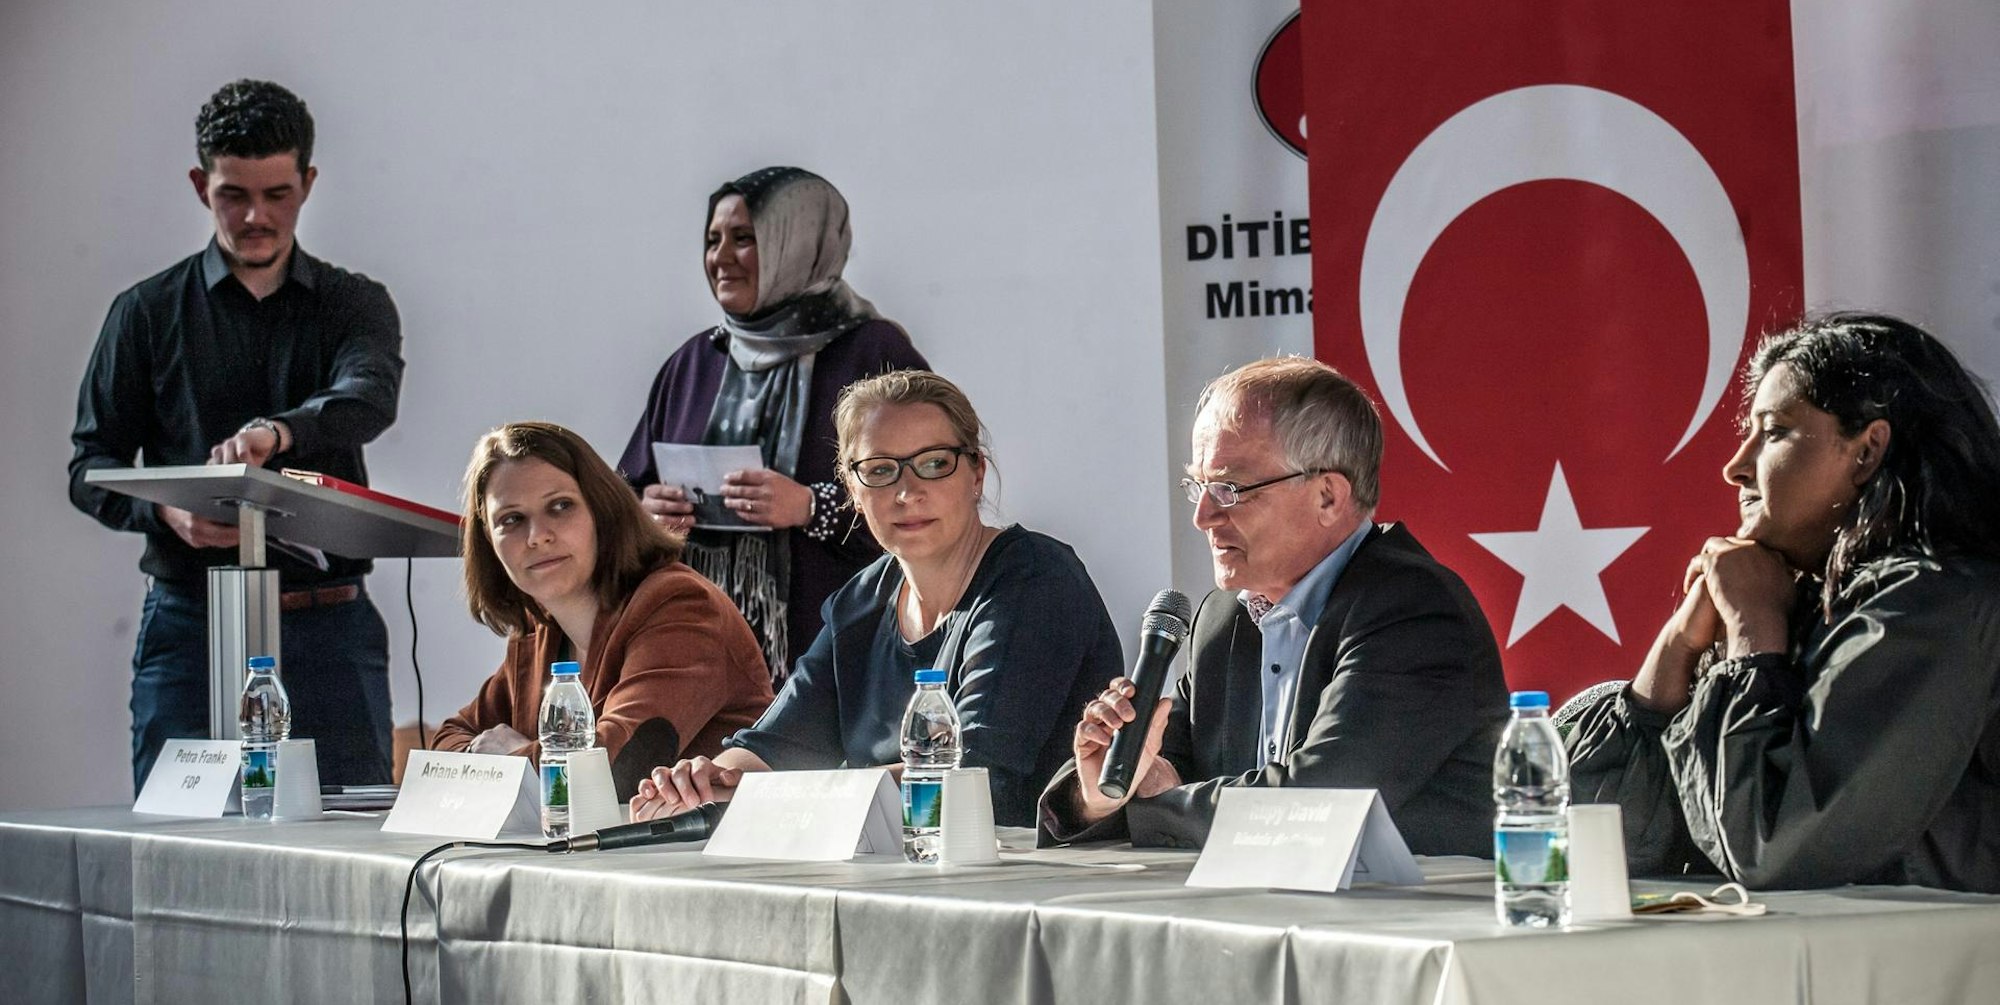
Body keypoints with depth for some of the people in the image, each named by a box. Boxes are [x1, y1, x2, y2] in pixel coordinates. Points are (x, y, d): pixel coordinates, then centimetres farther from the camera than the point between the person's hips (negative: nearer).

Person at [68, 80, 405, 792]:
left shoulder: (355, 304, 9)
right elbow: (91, 467, 8)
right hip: (189, 621, 0)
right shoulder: (147, 313, 10)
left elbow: (369, 396, -13)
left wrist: (278, 433, -35)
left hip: (329, 628, 0)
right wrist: (165, 508, -15)